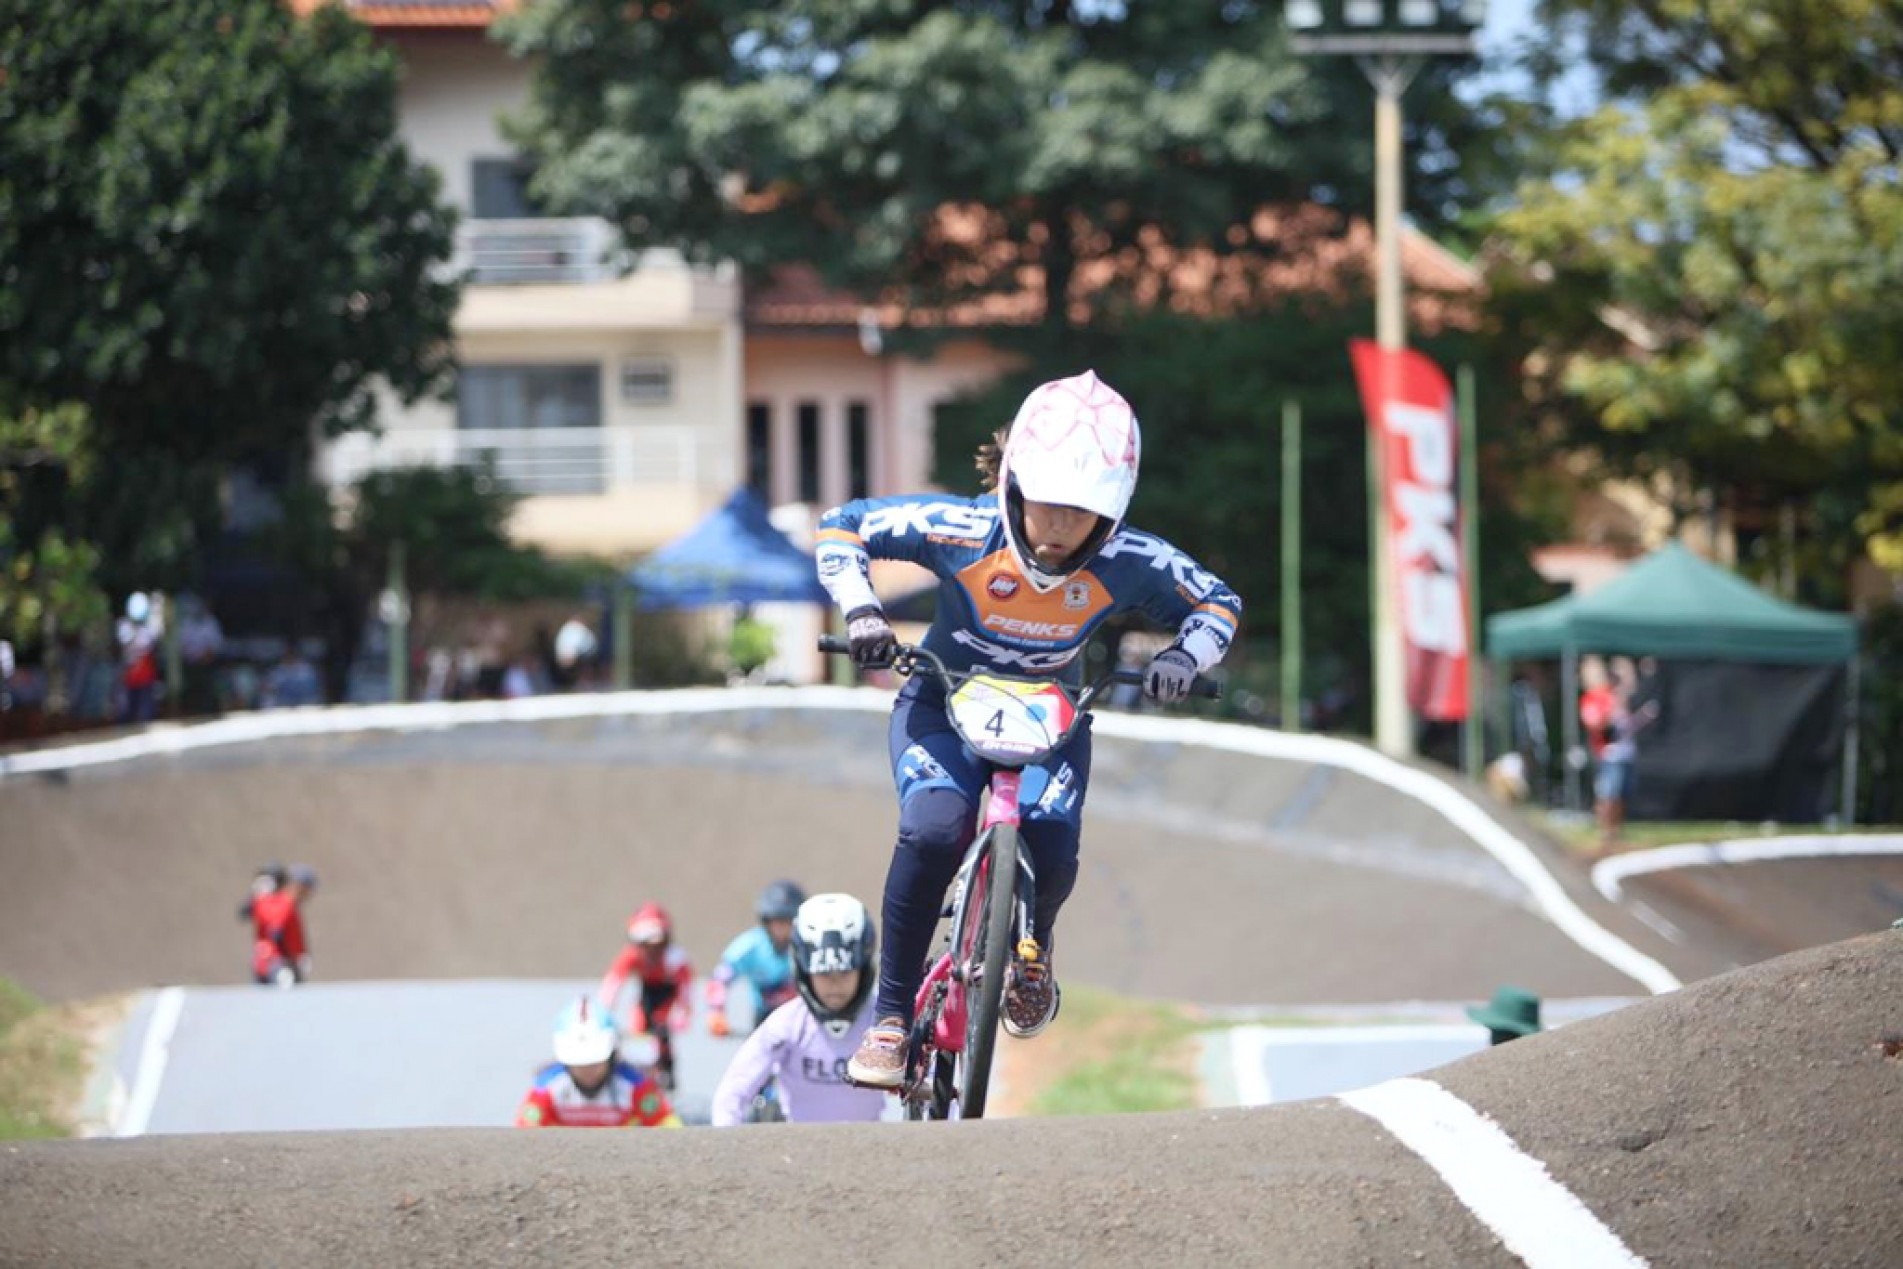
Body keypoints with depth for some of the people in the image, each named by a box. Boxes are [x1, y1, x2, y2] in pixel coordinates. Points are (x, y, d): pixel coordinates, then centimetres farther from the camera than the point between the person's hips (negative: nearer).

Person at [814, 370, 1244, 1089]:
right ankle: (892, 1017, -17)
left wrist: (1184, 657, -25)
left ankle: (1031, 948, 17)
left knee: (1052, 855, -24)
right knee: (933, 829, -31)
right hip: (945, 701, -1)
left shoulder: (1127, 564, -23)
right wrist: (861, 610, -28)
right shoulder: (961, 530, -28)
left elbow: (1217, 604, -5)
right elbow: (843, 526, -14)